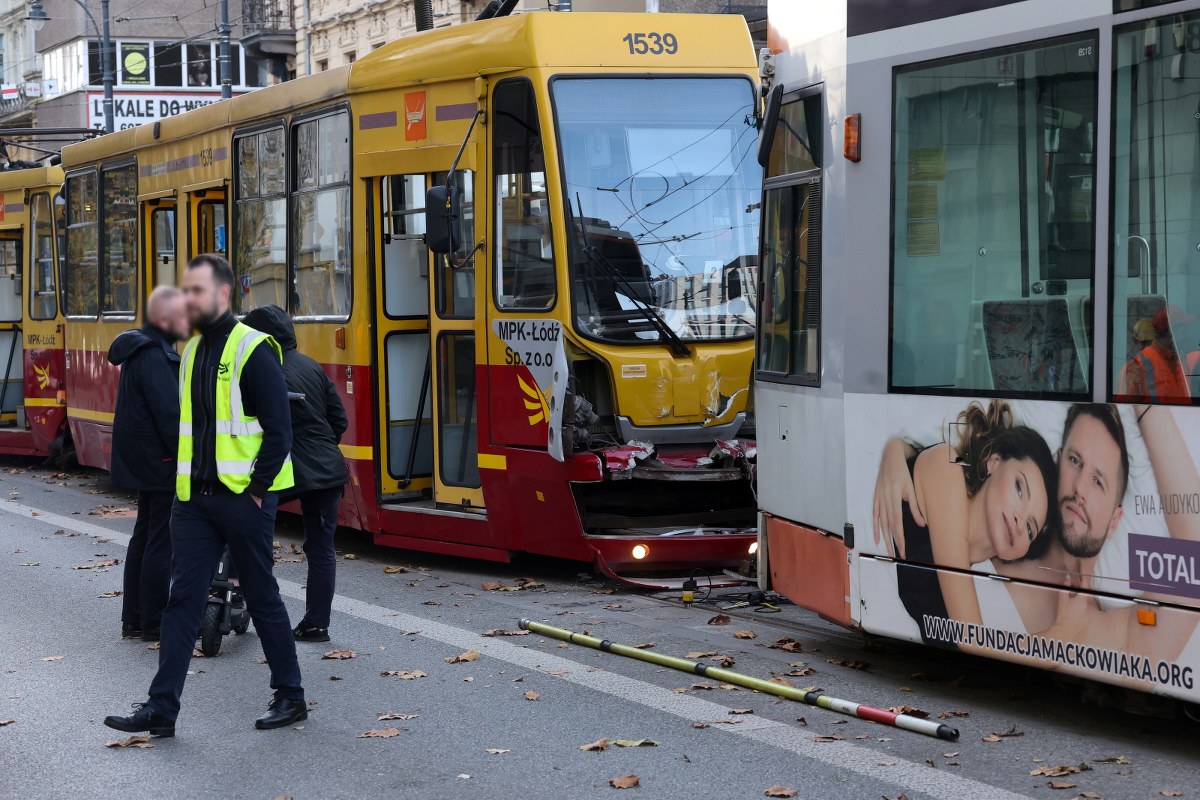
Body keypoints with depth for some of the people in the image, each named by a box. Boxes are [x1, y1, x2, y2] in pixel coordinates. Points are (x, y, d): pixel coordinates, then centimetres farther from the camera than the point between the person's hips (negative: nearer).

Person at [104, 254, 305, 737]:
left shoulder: (253, 349, -11)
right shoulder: (192, 351, 13)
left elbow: (278, 430, -14)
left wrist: (257, 489, -15)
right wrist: (185, 481, 11)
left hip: (243, 498, -7)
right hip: (195, 497, 7)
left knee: (262, 598, 4)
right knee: (183, 598, 3)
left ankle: (291, 698, 17)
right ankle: (162, 708, 3)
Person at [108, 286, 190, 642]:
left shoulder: (142, 350, 12)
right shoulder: (154, 357, -20)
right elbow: (170, 416, -24)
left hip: (144, 462, 11)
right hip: (160, 465, -11)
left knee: (144, 537, 16)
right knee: (161, 543, -5)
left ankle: (134, 619, 22)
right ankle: (154, 624, 0)